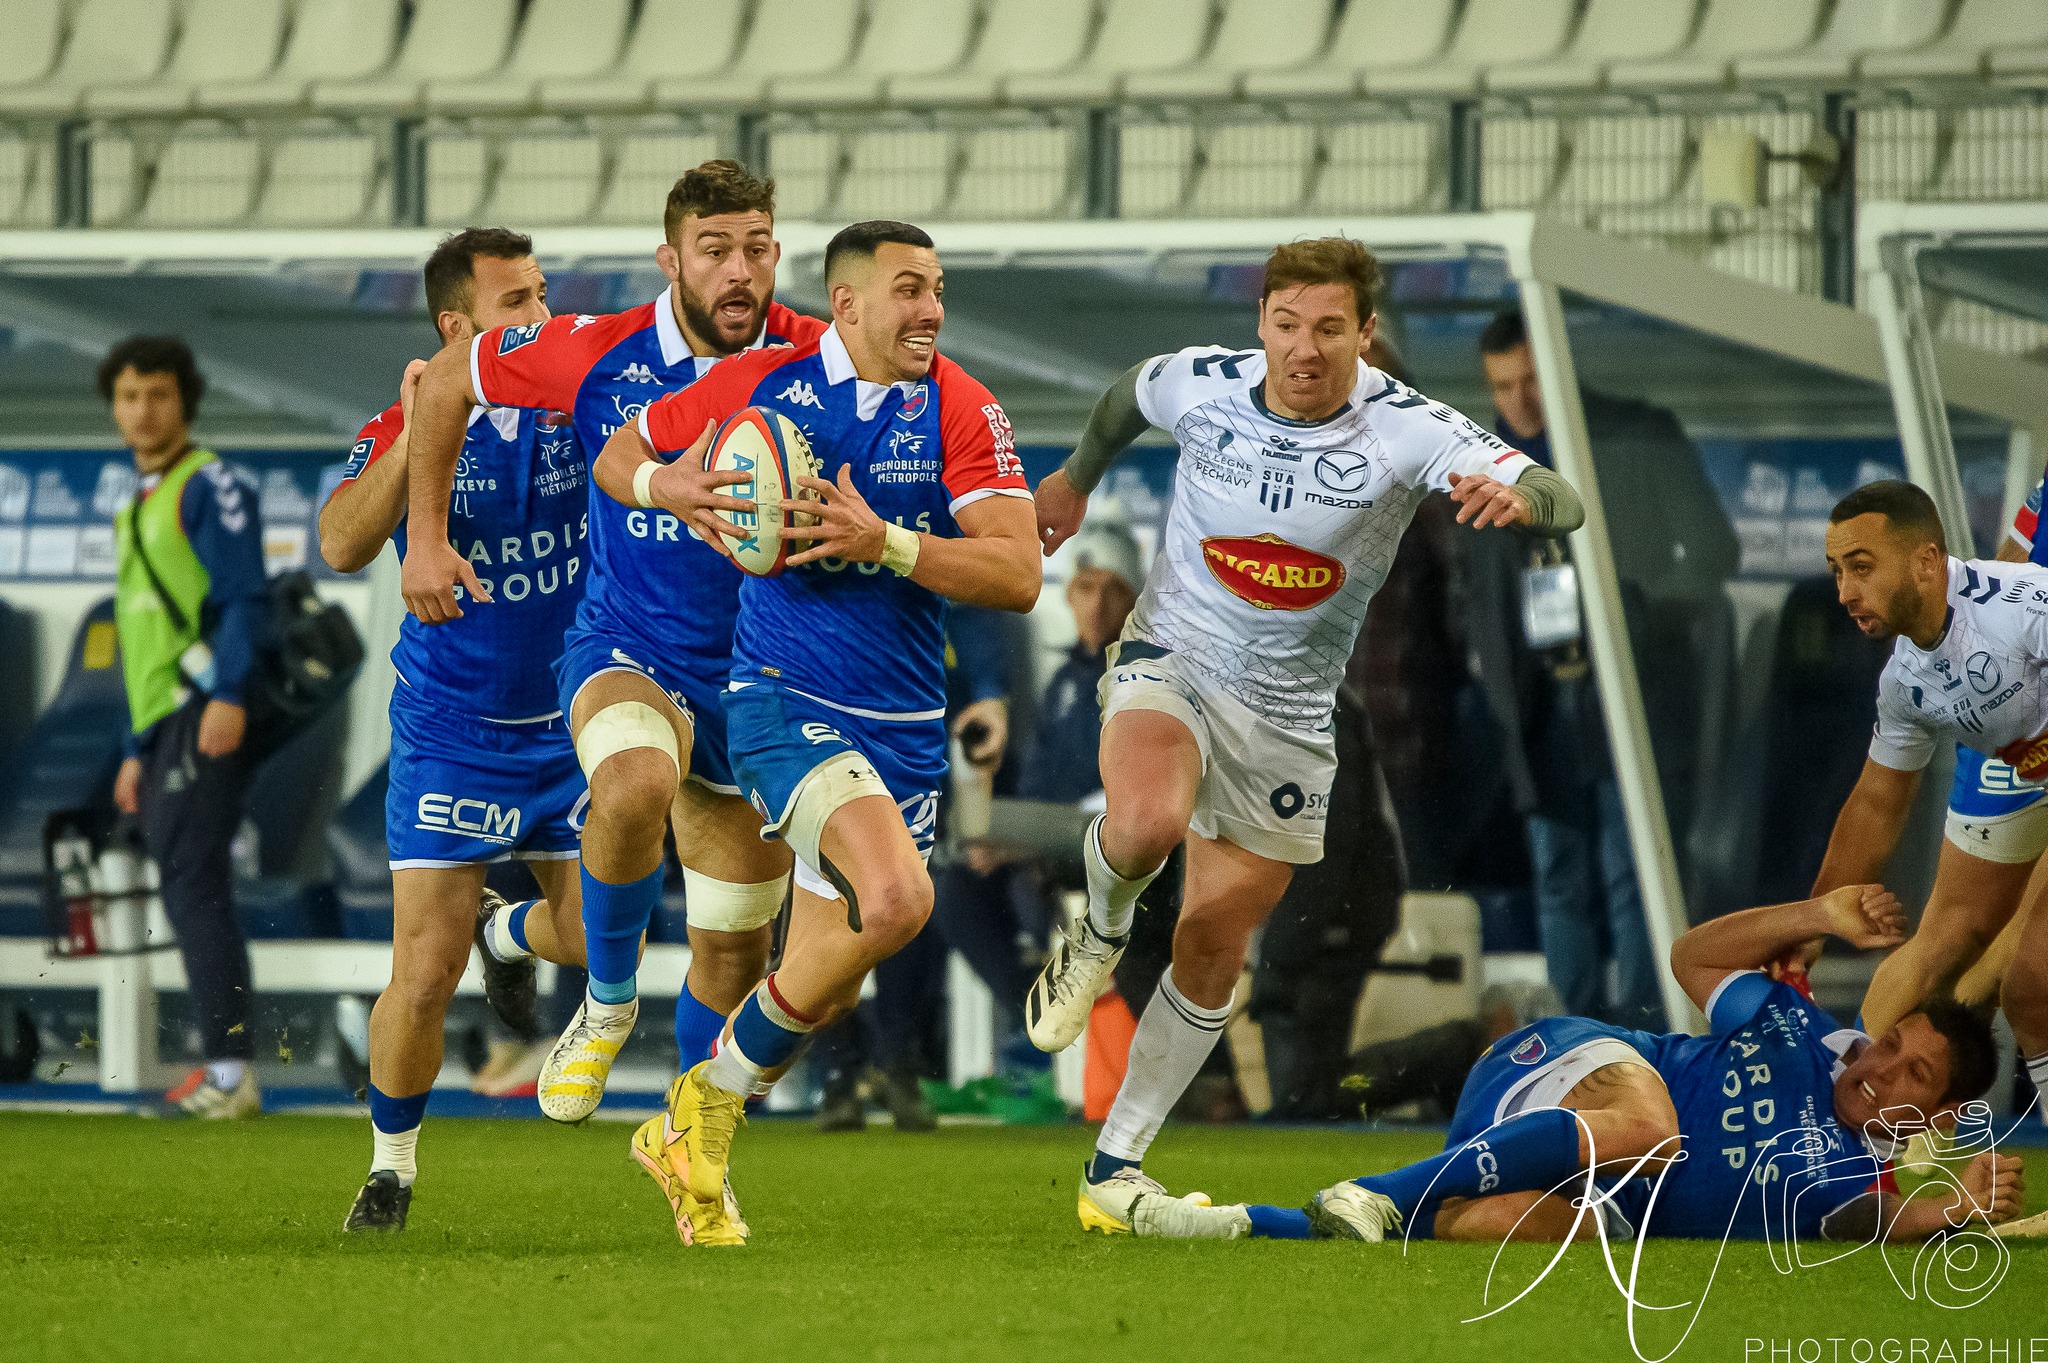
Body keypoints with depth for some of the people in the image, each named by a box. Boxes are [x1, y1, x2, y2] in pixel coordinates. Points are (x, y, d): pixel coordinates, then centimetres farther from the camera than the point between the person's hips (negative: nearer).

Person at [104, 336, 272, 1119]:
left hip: (210, 715, -10)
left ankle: (230, 1068, -24)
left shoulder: (209, 486, -2)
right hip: (167, 726, 10)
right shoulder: (139, 510, 26)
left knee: (192, 877, -18)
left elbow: (244, 596, -14)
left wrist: (228, 694, -26)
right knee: (190, 886, 6)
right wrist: (139, 751, 25)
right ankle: (223, 1073, 6)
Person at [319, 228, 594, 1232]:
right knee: (423, 972, -8)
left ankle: (505, 932, 38)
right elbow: (341, 546, -26)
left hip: (574, 723, 2)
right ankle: (391, 1165, 15)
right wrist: (414, 440, -36)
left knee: (598, 939, 1)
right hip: (450, 734, -2)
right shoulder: (399, 433, -10)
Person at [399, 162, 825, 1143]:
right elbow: (449, 379, 5)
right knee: (637, 784, -37)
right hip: (626, 649, -2)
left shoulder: (811, 361, -10)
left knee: (735, 958, 8)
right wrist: (427, 537, 3)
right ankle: (608, 1005, -11)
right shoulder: (599, 356, -11)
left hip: (756, 682, 2)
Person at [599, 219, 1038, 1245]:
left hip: (904, 726, 4)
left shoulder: (959, 409, -2)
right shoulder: (761, 383, -3)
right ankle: (712, 1101, -9)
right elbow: (618, 459, 12)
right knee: (897, 898, -27)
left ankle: (688, 1138, 32)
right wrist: (672, 489, -10)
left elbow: (1017, 575, -10)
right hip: (784, 699, -4)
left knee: (824, 987, 7)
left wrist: (883, 542, -21)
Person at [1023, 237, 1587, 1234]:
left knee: (1214, 948, 3)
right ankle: (1097, 938, 1)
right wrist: (1076, 476, 31)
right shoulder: (1199, 385, -12)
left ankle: (1116, 1165, 16)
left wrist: (1516, 496, -51)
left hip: (1287, 714, 1)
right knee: (1146, 823, -34)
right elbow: (1127, 396, 15)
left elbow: (1562, 504, -28)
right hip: (1171, 661, -1)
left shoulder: (1404, 430, -17)